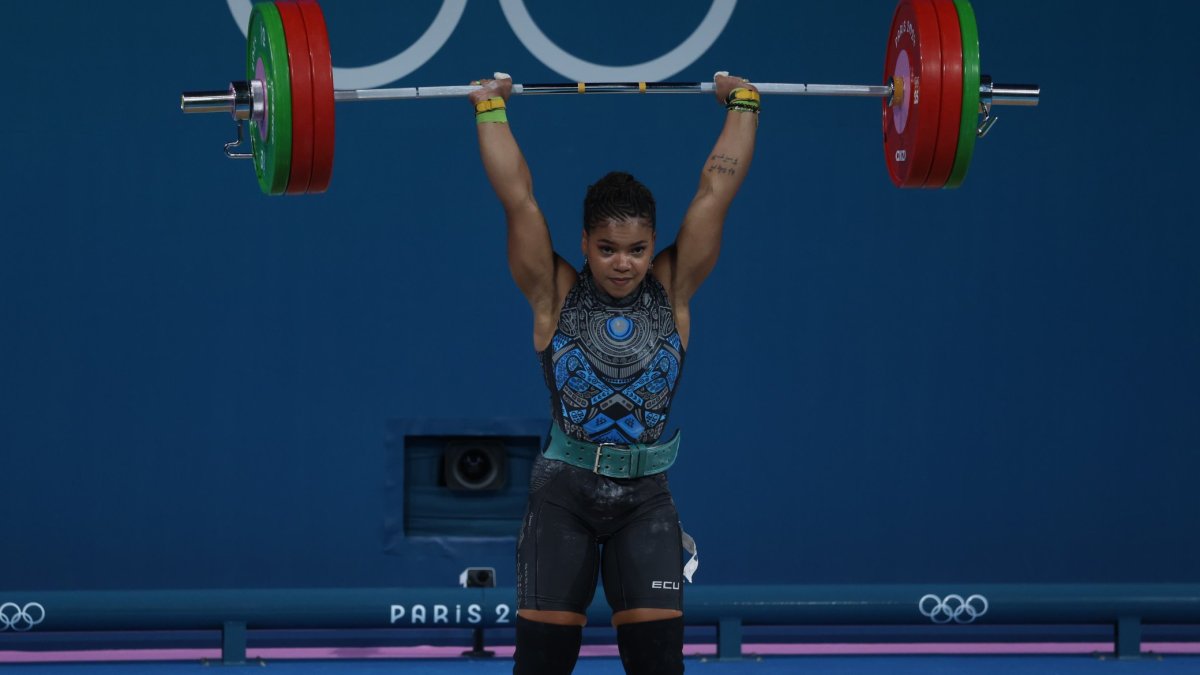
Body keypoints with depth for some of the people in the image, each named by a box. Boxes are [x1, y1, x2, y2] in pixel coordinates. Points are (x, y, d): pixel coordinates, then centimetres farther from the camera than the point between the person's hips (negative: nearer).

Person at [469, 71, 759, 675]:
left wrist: (743, 105, 3)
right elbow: (517, 196, -6)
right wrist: (491, 110, -2)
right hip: (563, 494, -1)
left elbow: (717, 189, 0)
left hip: (645, 496, 1)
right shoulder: (555, 296, -5)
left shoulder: (672, 292, -1)